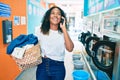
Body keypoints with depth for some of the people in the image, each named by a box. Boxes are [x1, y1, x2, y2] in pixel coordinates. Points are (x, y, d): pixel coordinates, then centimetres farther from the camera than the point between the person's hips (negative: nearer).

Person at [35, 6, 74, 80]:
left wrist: (64, 29, -19)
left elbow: (70, 49, -18)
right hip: (42, 66, 1)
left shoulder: (63, 33, -2)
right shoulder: (40, 31, 2)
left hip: (58, 67, 0)